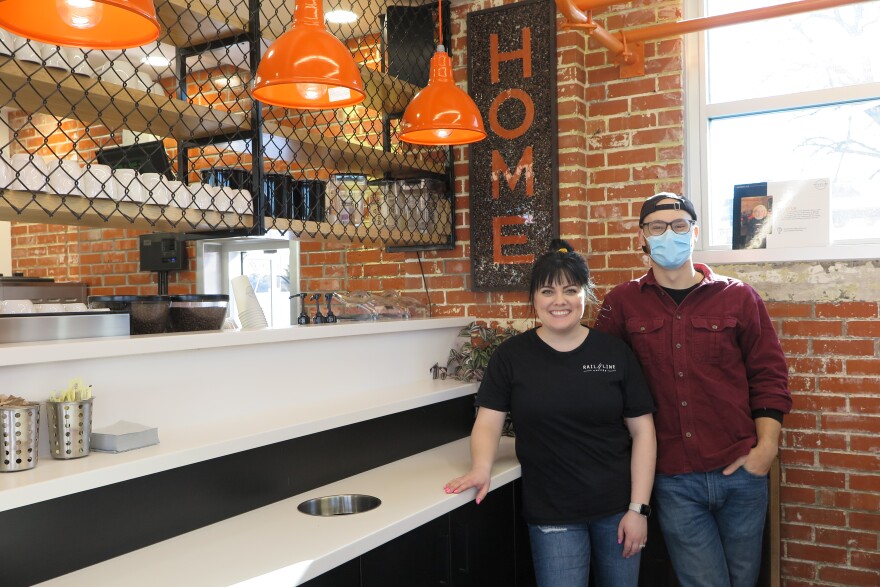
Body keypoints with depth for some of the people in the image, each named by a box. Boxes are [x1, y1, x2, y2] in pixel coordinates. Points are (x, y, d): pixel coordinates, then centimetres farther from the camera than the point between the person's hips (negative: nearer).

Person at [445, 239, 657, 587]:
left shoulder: (614, 352, -2)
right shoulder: (511, 356, -2)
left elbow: (642, 430, -1)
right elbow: (489, 421, -2)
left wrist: (638, 508, -5)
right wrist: (482, 468, -22)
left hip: (617, 509, 2)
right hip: (552, 516, -1)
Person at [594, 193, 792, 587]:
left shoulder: (738, 298, 2)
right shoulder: (621, 304, 0)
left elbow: (769, 376, 4)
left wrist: (766, 448, -6)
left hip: (740, 472, 2)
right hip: (672, 480, -1)